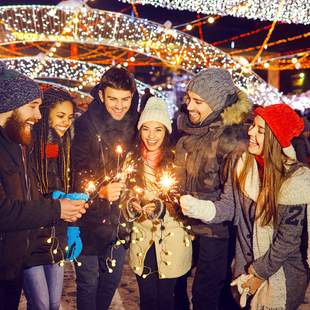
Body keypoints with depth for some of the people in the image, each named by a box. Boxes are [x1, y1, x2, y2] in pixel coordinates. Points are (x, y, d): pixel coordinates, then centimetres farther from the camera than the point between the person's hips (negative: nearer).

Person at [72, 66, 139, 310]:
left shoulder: (136, 126, 2)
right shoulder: (86, 126, -13)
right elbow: (78, 175, -17)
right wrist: (101, 190, -33)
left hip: (120, 221, 5)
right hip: (91, 222, -4)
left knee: (112, 279, 18)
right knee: (88, 282, 8)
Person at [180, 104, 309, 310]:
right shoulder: (241, 161, -8)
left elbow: (288, 240, -19)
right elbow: (229, 206, -7)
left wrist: (259, 273, -10)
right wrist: (198, 207, -26)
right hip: (246, 265, 5)